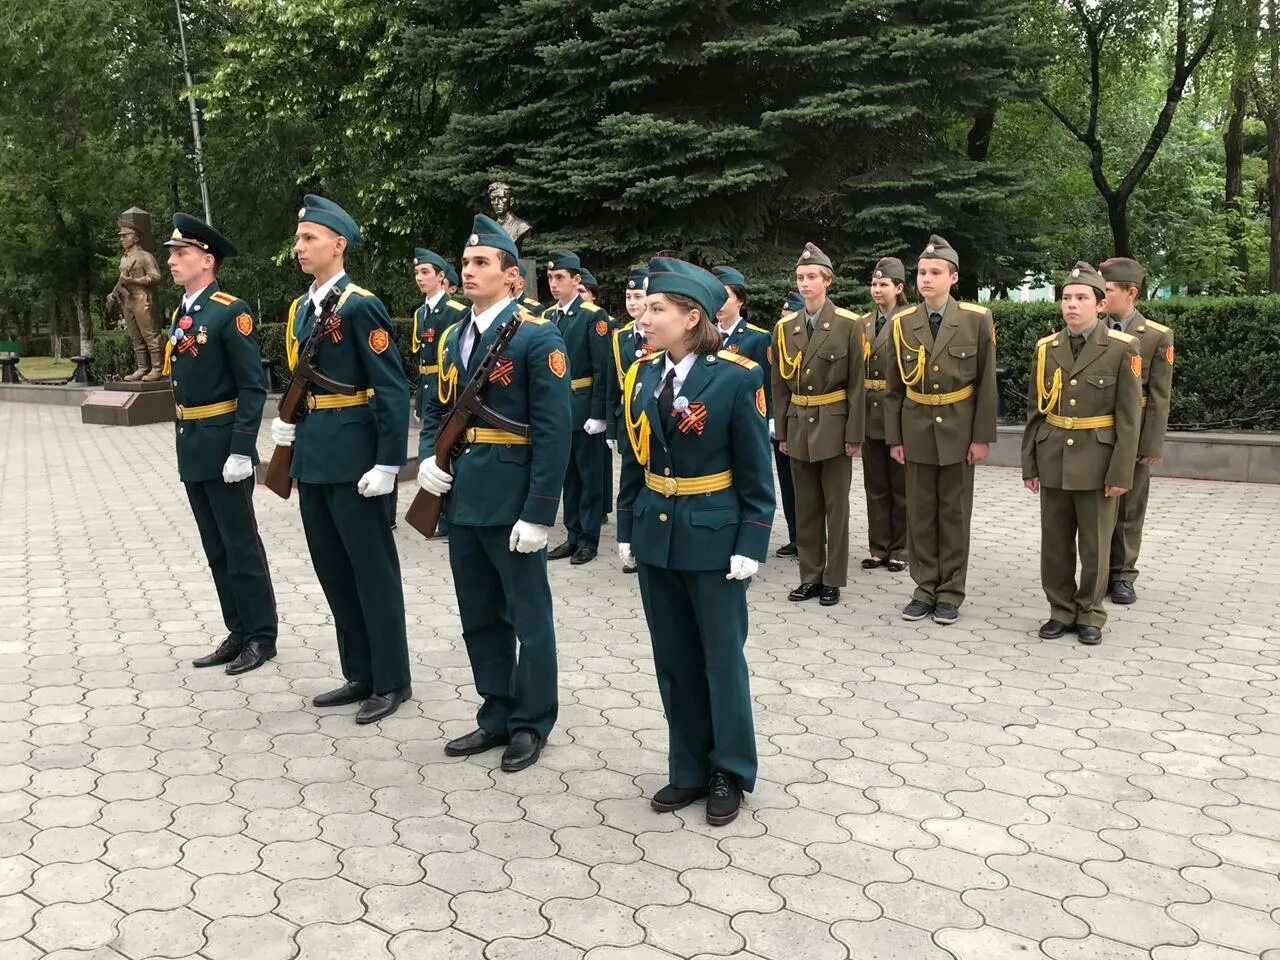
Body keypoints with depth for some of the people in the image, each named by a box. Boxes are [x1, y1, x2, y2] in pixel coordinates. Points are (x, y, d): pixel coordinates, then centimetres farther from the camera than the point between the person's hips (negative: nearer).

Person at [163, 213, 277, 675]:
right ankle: (239, 633, 22)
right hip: (191, 447, 8)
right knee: (216, 550, 13)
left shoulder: (231, 311, -12)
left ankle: (261, 637, 10)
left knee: (241, 547, 0)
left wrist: (241, 450, -20)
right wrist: (185, 442, 16)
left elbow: (253, 387, -16)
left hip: (223, 446, -8)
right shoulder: (181, 314, 13)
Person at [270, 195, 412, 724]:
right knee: (333, 571, 14)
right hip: (313, 459, 9)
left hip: (353, 460, -8)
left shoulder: (361, 307, -12)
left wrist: (388, 463, -19)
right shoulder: (299, 309, 13)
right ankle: (359, 675, 27)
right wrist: (289, 426, 9)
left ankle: (391, 681, 14)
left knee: (373, 571, 2)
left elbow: (393, 391, -15)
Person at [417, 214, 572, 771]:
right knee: (479, 618, 15)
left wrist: (539, 513, -19)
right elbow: (436, 411, 21)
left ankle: (531, 723, 20)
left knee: (528, 617, 6)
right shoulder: (454, 338, 12)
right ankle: (496, 716, 29)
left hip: (512, 503, -7)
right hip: (462, 501, 7)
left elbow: (554, 431, -15)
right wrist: (428, 458, 0)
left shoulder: (538, 338, -11)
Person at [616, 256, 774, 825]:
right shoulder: (643, 377, 4)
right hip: (655, 536, 6)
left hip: (713, 538, -5)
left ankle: (730, 773, 22)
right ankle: (689, 770, 26)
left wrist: (751, 544, -13)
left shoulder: (737, 378, -12)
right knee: (674, 660, 13)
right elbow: (633, 460, 11)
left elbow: (757, 474, -10)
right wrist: (627, 529, 9)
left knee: (721, 658, 7)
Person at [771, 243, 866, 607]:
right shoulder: (785, 328, 5)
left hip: (834, 426, -4)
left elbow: (856, 383, -7)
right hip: (798, 426, 4)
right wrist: (782, 432, 5)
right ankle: (810, 576, 19)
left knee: (835, 505, 4)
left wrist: (853, 434, -9)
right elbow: (780, 386, 8)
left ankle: (833, 579, 13)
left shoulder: (848, 325, -6)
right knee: (806, 505, 10)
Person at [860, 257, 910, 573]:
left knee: (901, 487, 6)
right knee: (875, 487, 11)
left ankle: (900, 550, 15)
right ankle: (878, 548, 20)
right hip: (870, 417, 5)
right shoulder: (863, 324, 11)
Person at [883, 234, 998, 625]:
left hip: (958, 428, -2)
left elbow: (986, 383, -4)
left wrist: (982, 436, -7)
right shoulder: (902, 323, 1)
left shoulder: (977, 319, -6)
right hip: (917, 429, 2)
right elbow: (893, 387, 5)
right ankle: (925, 588, 19)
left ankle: (950, 592, 15)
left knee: (954, 512, 6)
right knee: (920, 512, 8)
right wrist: (894, 437, 2)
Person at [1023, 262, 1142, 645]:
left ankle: (1090, 615, 21)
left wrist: (1121, 473, -11)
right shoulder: (1046, 348, 4)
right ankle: (1061, 610, 23)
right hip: (1053, 463, 3)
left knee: (1094, 546, 7)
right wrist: (1029, 465, 6)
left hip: (1097, 464, -3)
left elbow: (1129, 418, -8)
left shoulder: (1122, 349, -7)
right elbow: (1035, 411, 8)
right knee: (1055, 544, 10)